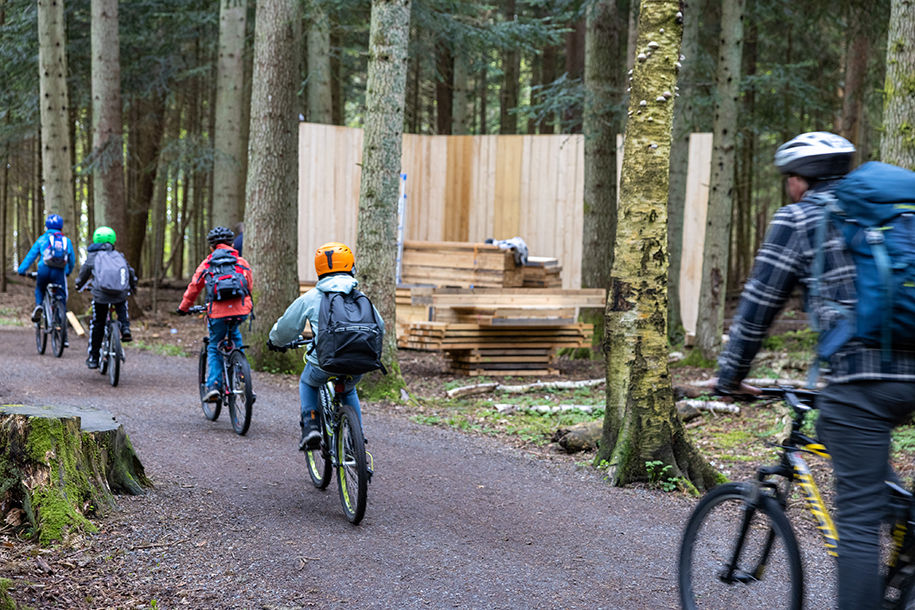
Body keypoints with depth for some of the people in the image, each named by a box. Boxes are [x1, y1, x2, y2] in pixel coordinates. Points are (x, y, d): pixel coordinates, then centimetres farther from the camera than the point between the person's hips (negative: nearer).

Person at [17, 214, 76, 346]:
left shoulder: (42, 239, 9)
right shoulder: (67, 241, 14)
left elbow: (31, 255, 7)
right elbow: (72, 260, 20)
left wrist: (21, 270, 15)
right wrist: (68, 271, 39)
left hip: (44, 271, -1)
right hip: (59, 274, 1)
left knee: (39, 289, 32)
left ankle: (38, 306, -1)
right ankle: (63, 338, 3)